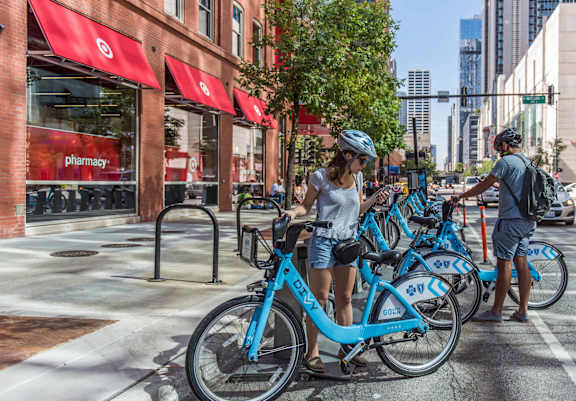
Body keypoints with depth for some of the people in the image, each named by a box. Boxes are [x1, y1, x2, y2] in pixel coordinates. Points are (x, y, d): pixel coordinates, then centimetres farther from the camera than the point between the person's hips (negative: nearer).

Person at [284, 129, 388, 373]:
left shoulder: (357, 177, 7)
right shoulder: (322, 177, -9)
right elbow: (306, 205, -1)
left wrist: (375, 200, 0)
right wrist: (293, 212, -20)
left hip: (348, 243, 5)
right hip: (323, 241, -5)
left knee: (345, 298, 11)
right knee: (319, 299, 0)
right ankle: (312, 352, 11)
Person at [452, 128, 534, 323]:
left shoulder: (506, 161, -11)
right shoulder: (528, 162, 16)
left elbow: (484, 185, -8)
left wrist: (460, 196, 3)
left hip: (511, 219, -9)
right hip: (528, 220, 9)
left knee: (504, 263, -5)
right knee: (521, 262, 10)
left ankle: (496, 312, 0)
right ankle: (523, 311, 13)